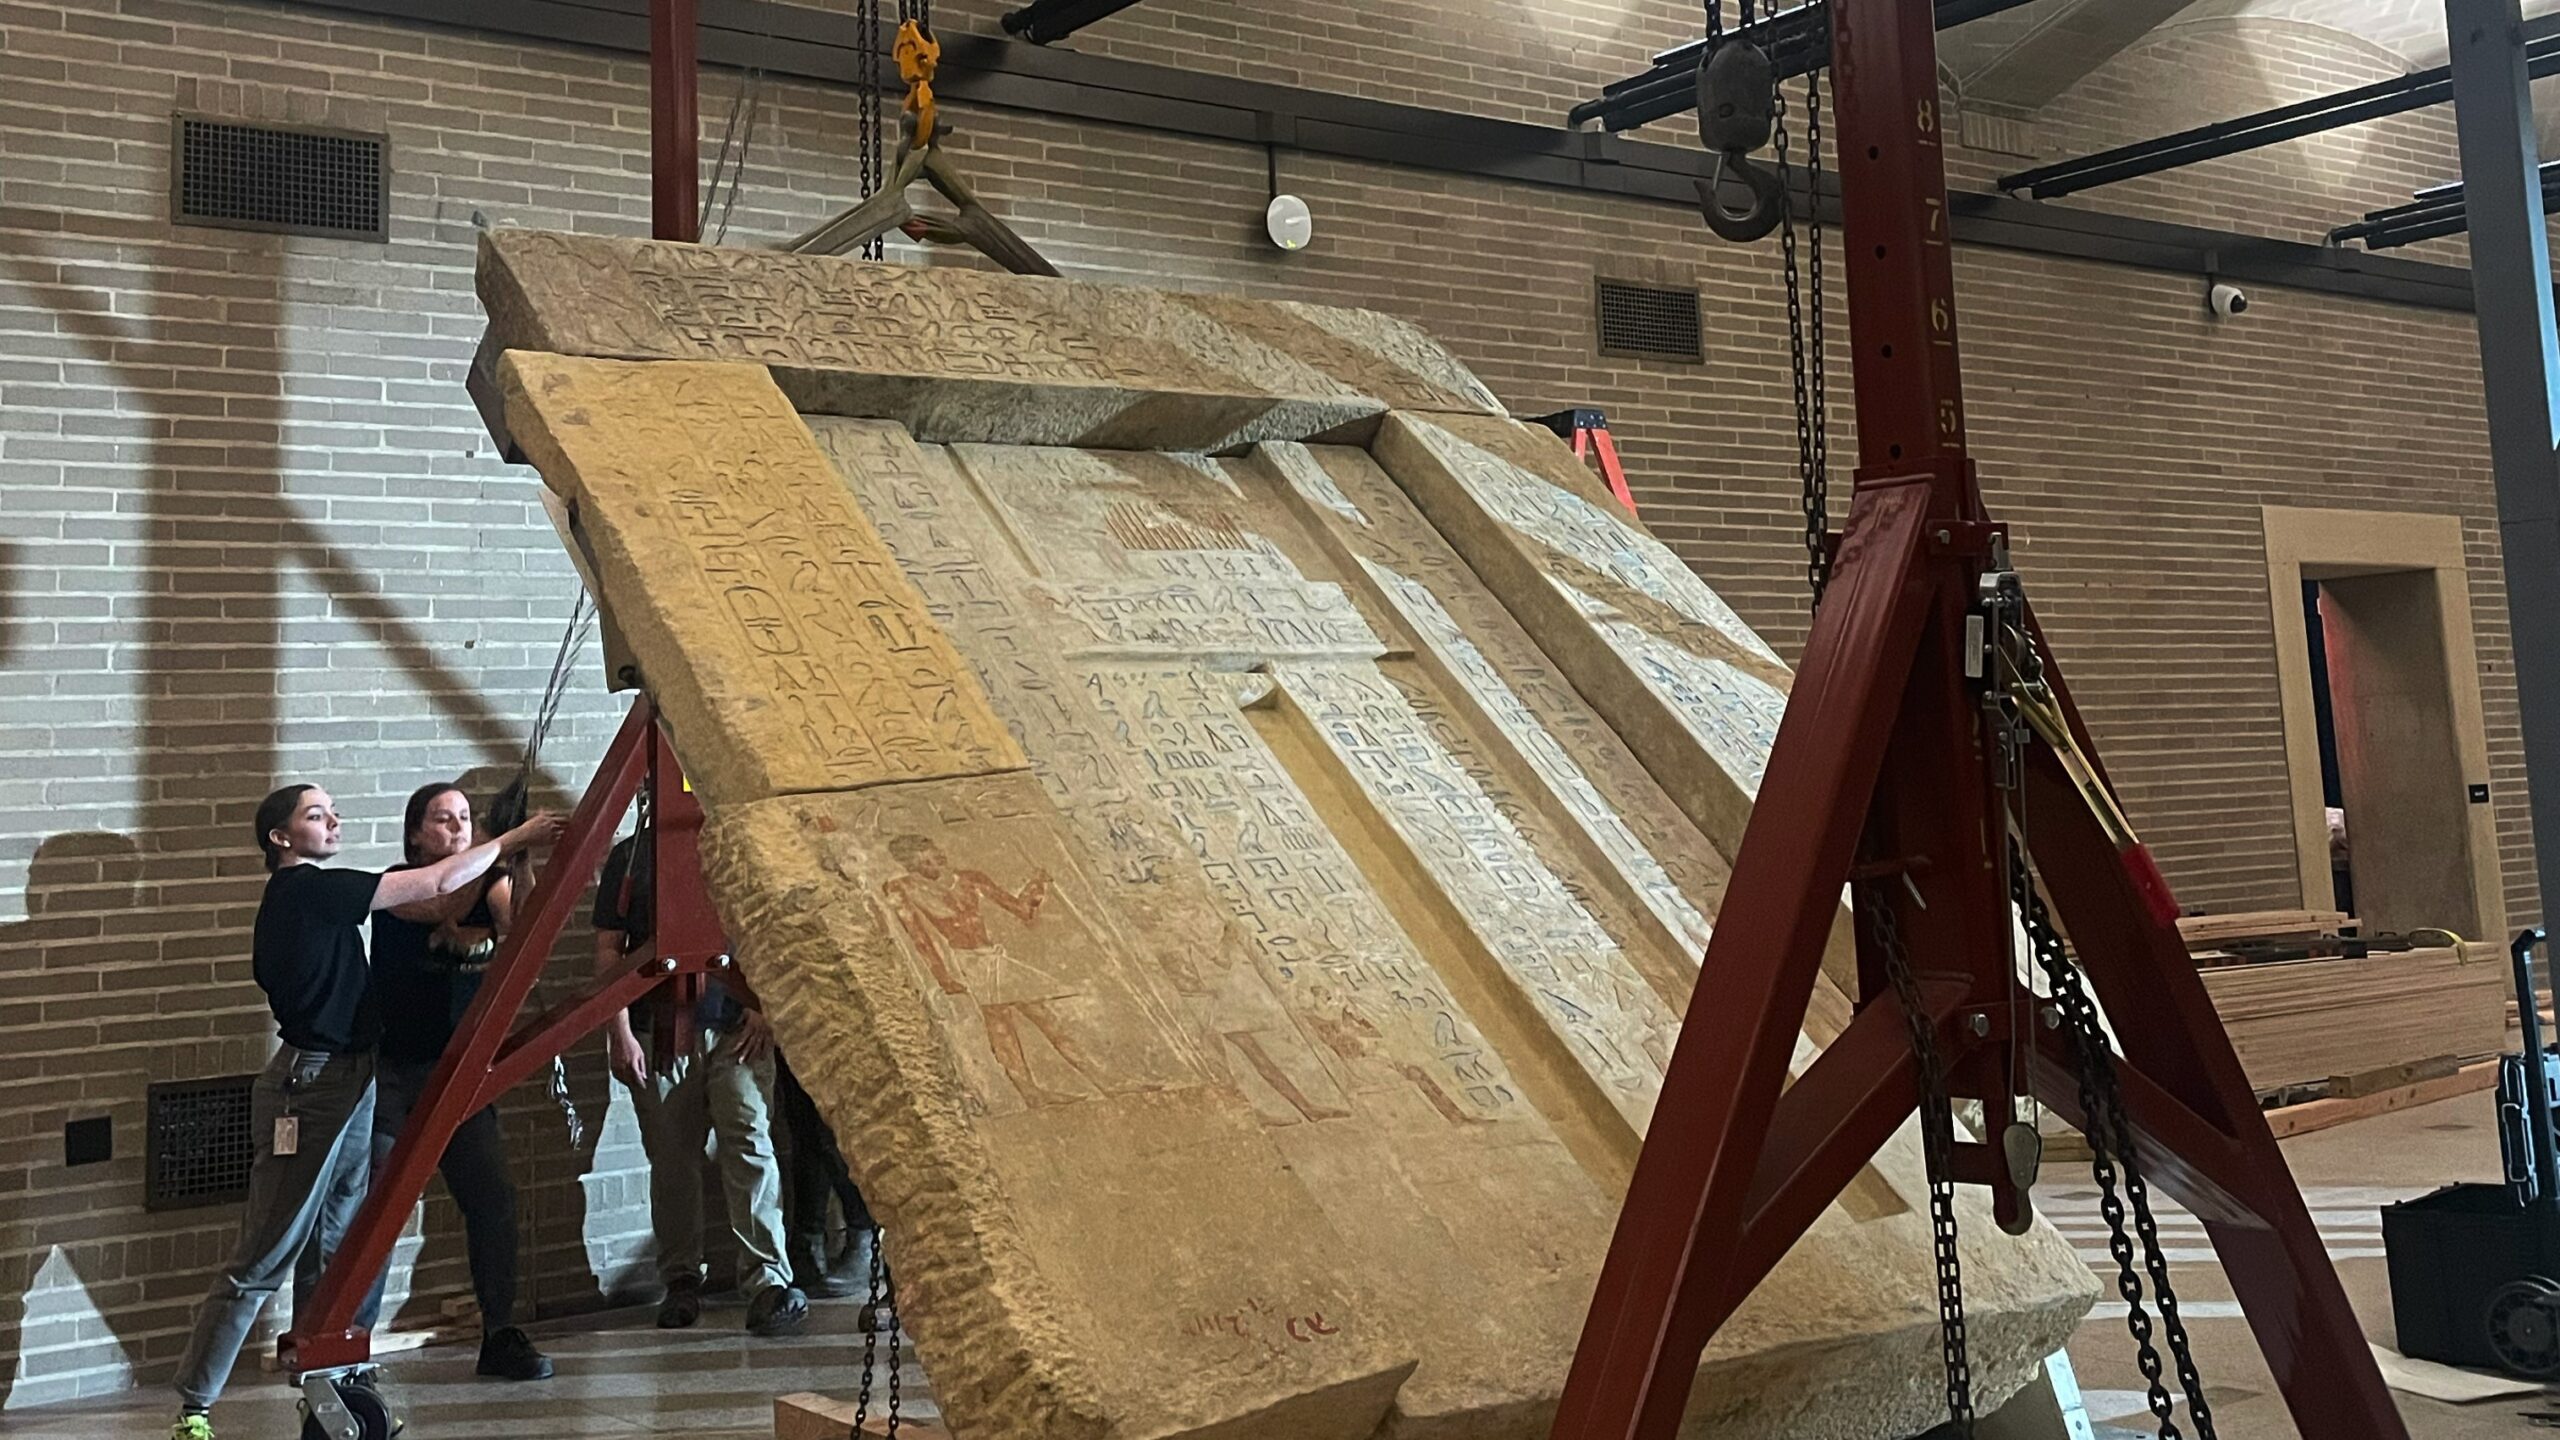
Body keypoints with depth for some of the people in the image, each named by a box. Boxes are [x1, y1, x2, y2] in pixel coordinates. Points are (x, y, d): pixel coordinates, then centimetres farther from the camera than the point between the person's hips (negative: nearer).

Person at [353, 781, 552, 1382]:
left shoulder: (489, 881, 4)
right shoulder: (395, 885, -3)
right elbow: (443, 908, -24)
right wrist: (501, 844, -27)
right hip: (389, 1069, -3)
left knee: (493, 1196, -4)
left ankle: (500, 1336, 7)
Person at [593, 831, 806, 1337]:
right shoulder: (630, 856, 8)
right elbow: (609, 950, 6)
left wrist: (763, 1006, 1)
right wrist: (619, 1032, -1)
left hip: (737, 1026, -1)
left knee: (750, 1143, -11)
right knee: (671, 1157, 4)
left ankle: (769, 1279, -14)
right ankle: (682, 1281, 18)